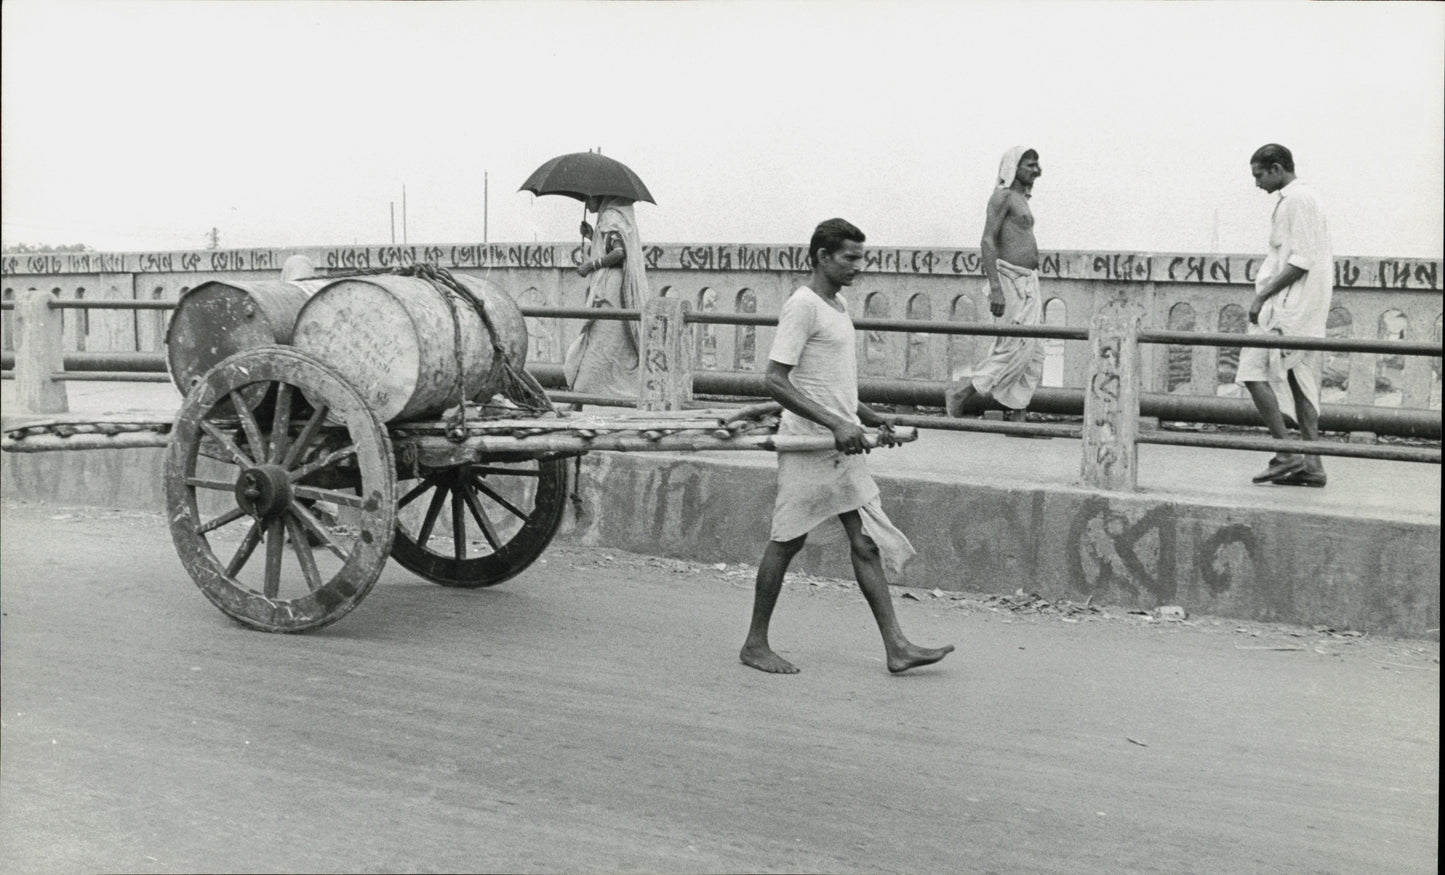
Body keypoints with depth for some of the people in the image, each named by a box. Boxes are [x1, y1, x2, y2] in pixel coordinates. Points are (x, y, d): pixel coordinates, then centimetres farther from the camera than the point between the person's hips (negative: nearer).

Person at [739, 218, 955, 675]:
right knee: (788, 540, 1)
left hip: (844, 446, 9)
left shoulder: (838, 307, 15)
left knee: (867, 541, 5)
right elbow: (776, 381, -19)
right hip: (809, 442, -9)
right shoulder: (802, 306, -13)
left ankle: (896, 647, 5)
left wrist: (870, 418, 16)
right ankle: (755, 643, 13)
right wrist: (836, 424, -23)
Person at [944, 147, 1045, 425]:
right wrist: (995, 288, -25)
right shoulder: (1003, 196, -7)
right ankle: (960, 393, -2)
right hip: (1010, 279, -9)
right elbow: (988, 242, -16)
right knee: (1016, 347, -12)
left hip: (1028, 281, 9)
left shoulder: (1021, 198, 21)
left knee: (1032, 353, 5)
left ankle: (1018, 415, 6)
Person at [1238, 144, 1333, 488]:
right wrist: (1265, 295, 17)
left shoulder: (1297, 199, -12)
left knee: (1255, 372, -11)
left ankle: (1287, 453, -12)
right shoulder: (1301, 198, 19)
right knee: (1300, 382, 9)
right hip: (1303, 308, 10)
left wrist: (1262, 297, -16)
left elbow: (1301, 261, -19)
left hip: (1291, 303, -10)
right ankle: (1311, 464, 9)